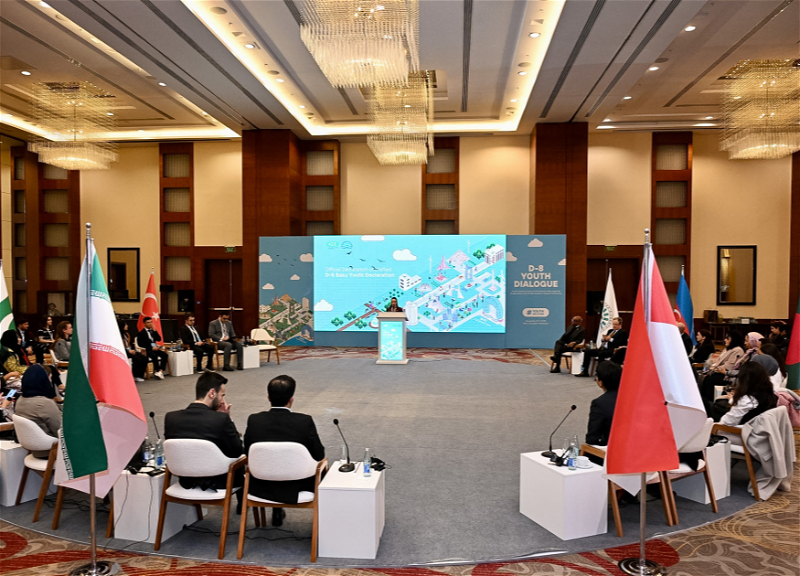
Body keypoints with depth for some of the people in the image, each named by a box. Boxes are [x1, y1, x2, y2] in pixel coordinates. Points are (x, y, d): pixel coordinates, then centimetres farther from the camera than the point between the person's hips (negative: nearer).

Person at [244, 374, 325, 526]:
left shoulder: (254, 420, -14)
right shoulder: (305, 421, -21)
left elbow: (248, 452, 0)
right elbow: (319, 455, -11)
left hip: (261, 488, 3)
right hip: (295, 490, -3)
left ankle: (277, 513, 44)